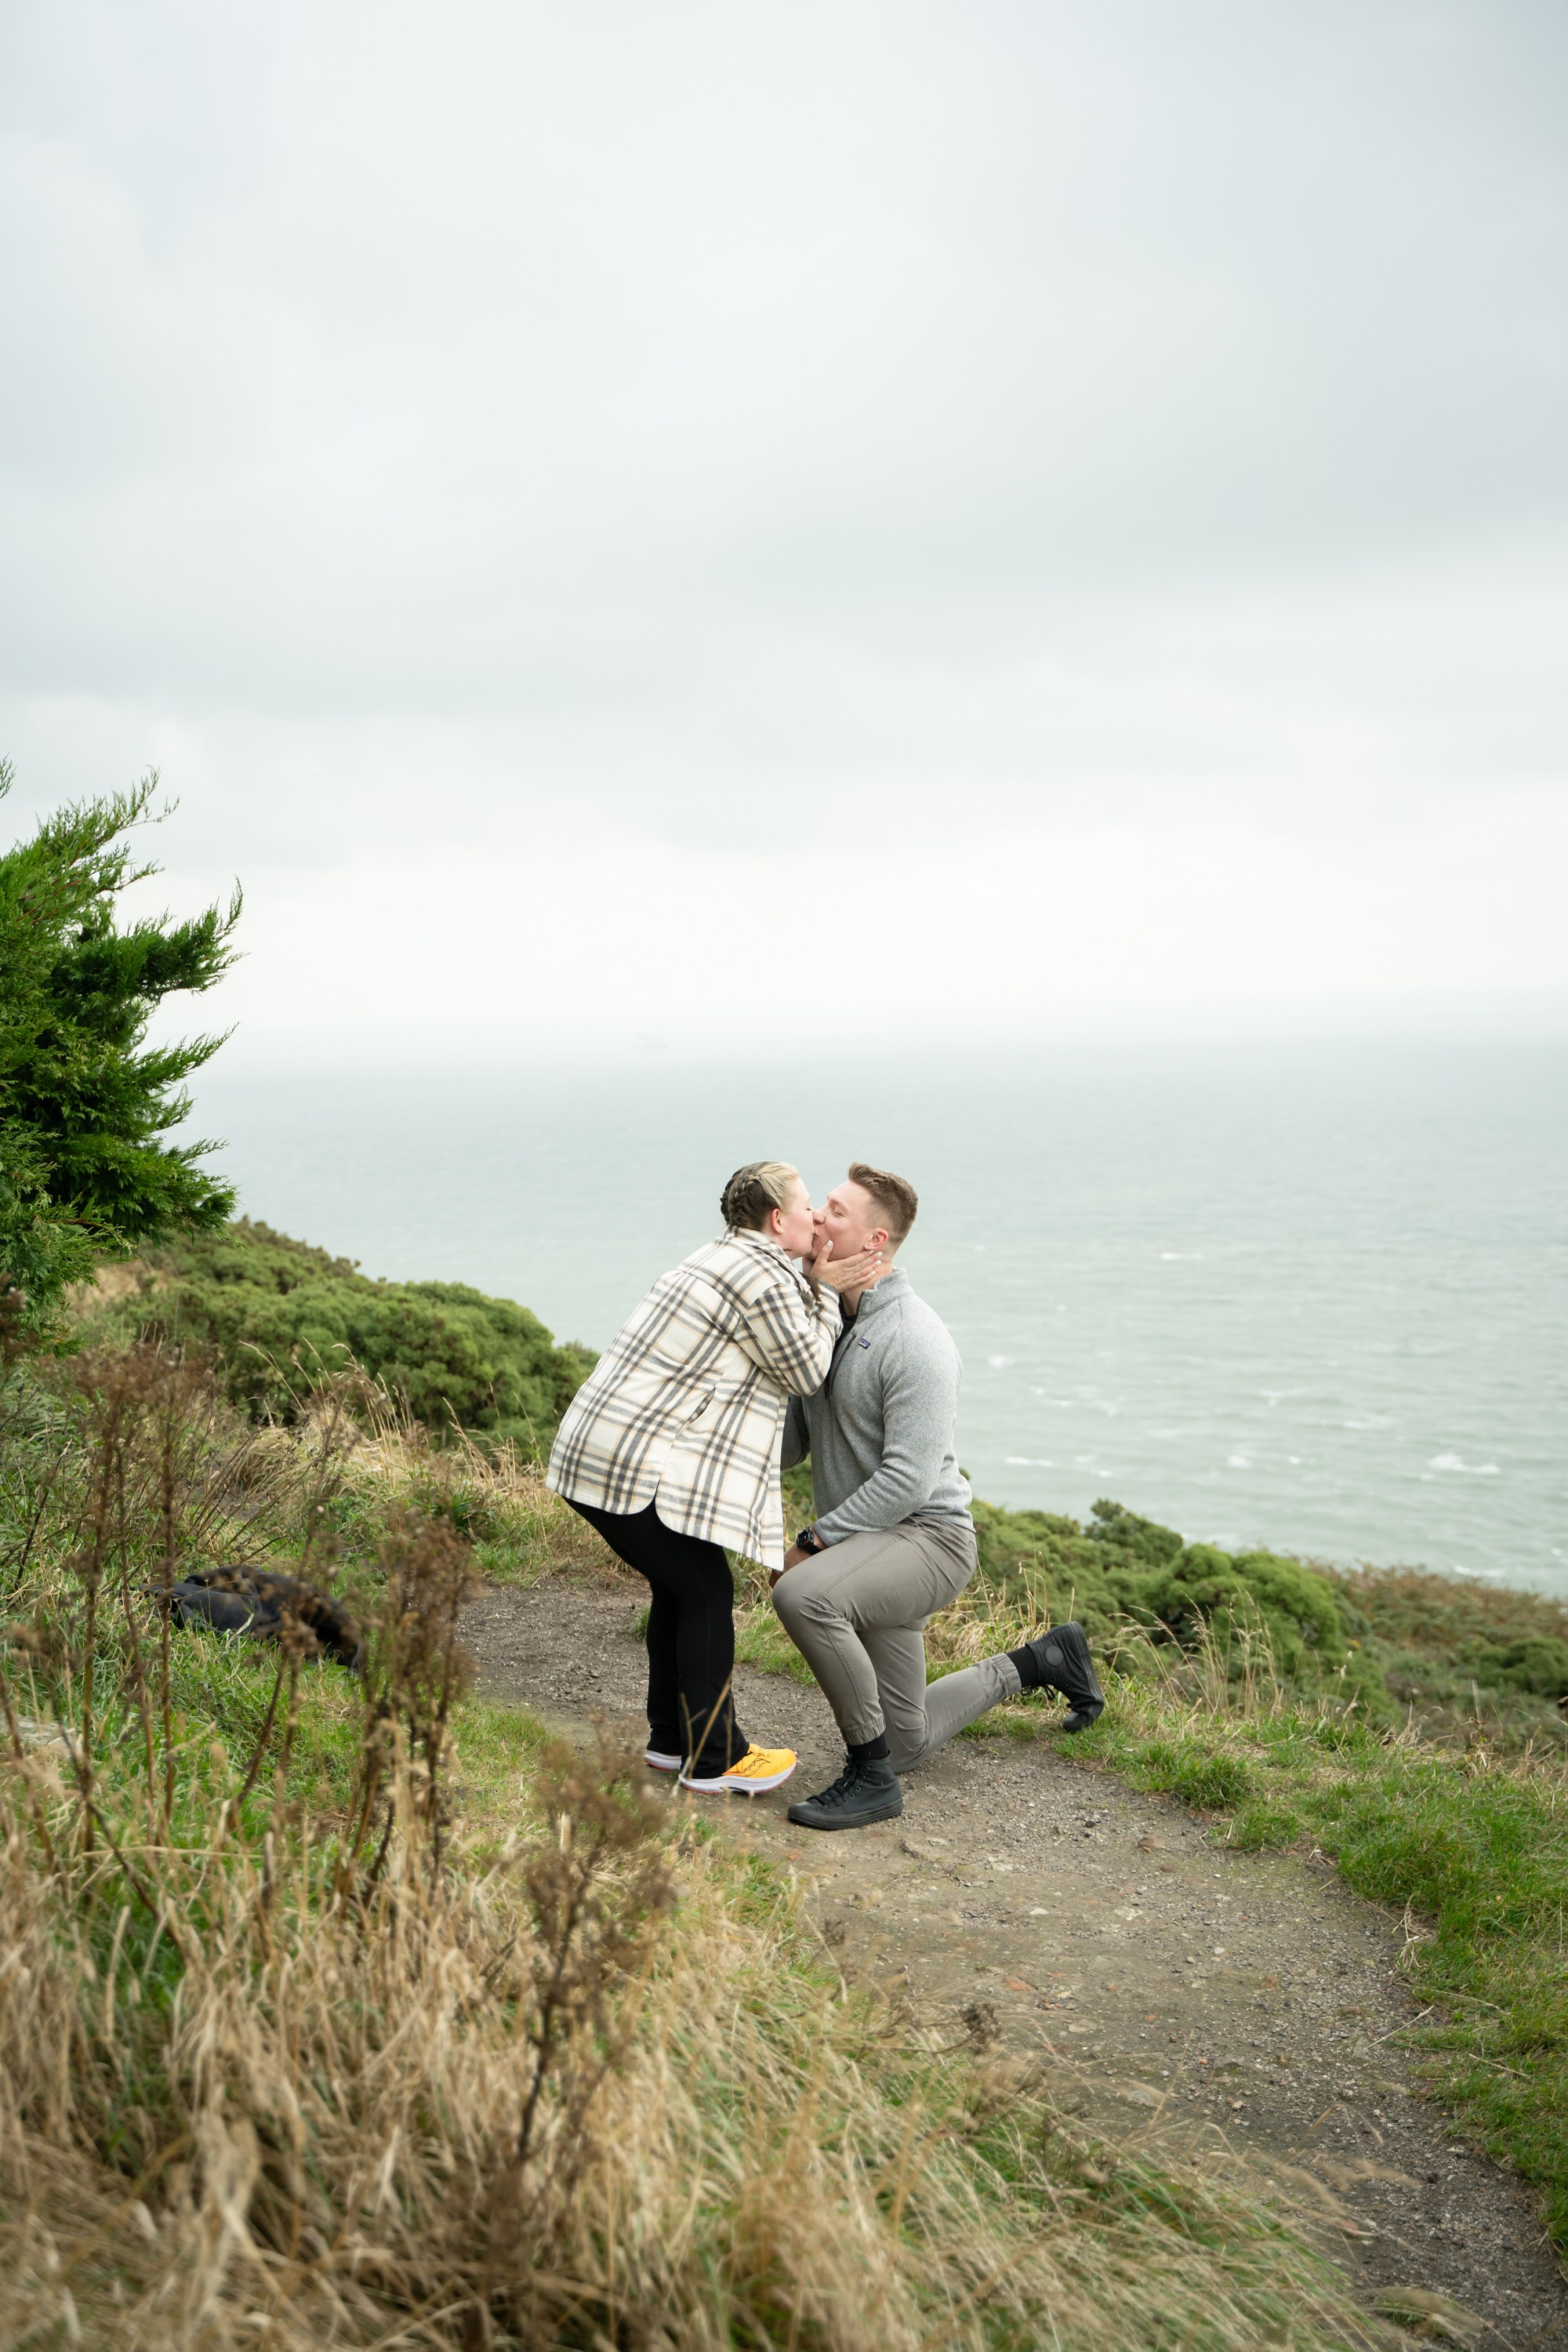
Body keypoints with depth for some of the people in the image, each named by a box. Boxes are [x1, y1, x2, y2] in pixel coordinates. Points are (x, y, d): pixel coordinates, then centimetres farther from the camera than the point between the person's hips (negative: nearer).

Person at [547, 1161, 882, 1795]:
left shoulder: (725, 1259, 16)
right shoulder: (762, 1280, -16)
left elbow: (783, 1335, 24)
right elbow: (805, 1369, -4)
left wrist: (816, 1283, 12)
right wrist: (823, 1290, 5)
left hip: (599, 1450, 11)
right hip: (633, 1465, -11)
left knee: (680, 1589, 19)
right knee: (706, 1594, -2)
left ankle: (671, 1739, 29)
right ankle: (713, 1760, 5)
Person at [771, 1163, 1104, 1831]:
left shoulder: (914, 1340, -21)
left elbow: (909, 1479, -24)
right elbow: (791, 1443, 9)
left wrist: (813, 1542, -21)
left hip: (929, 1534, -9)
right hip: (869, 1546, 9)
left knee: (803, 1595, -37)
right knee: (906, 1744, 15)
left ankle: (870, 1778, -22)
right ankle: (1040, 1661, 35)